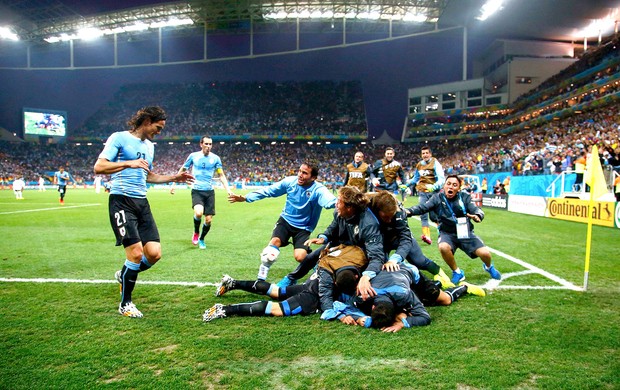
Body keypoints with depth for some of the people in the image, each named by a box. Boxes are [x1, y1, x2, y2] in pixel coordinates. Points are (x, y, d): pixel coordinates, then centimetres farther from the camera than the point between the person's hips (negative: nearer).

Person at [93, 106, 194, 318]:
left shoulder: (149, 146, 18)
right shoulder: (119, 138, -5)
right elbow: (99, 167, -13)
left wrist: (174, 177, 21)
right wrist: (129, 163, -24)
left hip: (142, 203, 7)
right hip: (121, 201, -7)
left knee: (154, 253, -3)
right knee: (136, 252, -13)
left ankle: (125, 275, 29)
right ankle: (125, 304, 8)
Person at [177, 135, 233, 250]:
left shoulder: (215, 158, 2)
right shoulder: (193, 156, 0)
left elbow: (221, 175, 8)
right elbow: (182, 170, 13)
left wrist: (228, 190, -2)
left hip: (209, 192, 2)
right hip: (197, 191, -2)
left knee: (208, 220, 0)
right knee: (198, 213, -27)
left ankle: (201, 239, 28)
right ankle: (196, 233, 3)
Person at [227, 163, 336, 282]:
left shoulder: (318, 190, -22)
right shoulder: (290, 181, -11)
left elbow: (330, 200, -44)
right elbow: (268, 191, -1)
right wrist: (246, 198, -2)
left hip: (303, 228, -2)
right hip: (286, 220, 3)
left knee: (300, 257, -20)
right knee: (275, 242, -25)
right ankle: (261, 277, -7)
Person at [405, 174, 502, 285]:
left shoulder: (464, 197, -3)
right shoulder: (438, 198, -4)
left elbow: (476, 209, -13)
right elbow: (422, 207, -16)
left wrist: (477, 216, -38)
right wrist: (409, 211, -35)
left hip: (465, 232, 1)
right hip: (447, 233, -1)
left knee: (485, 253, -14)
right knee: (443, 247, -34)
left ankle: (488, 267, 28)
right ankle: (457, 272, -4)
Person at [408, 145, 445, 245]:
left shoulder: (435, 163, -7)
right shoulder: (419, 165, 10)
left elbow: (441, 178, -16)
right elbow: (415, 178, 27)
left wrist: (434, 187, -32)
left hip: (433, 191, -4)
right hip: (422, 192, 4)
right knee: (423, 214, -9)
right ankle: (427, 235, -12)